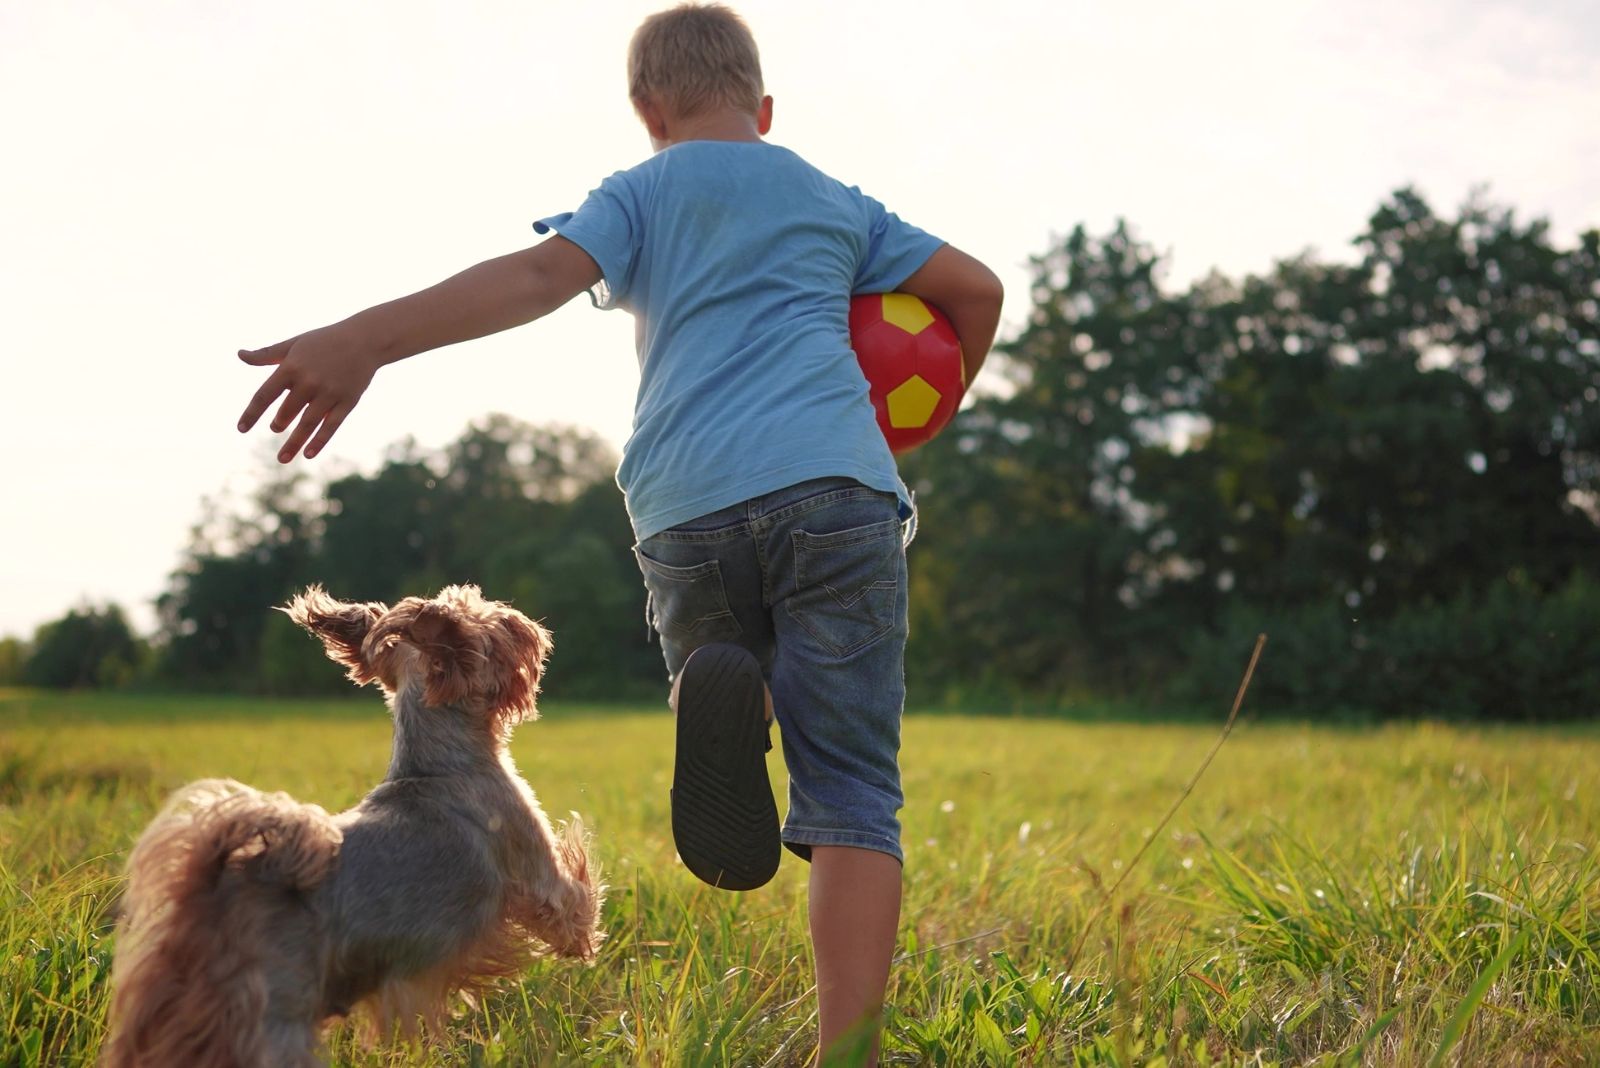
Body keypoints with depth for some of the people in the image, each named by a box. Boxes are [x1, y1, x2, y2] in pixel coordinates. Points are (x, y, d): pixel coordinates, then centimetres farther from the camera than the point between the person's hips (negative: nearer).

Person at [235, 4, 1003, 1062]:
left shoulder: (642, 192, 17)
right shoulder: (836, 201, 24)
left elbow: (541, 274, -2)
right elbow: (976, 288, 23)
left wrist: (360, 340, -14)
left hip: (688, 509, 0)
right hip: (835, 488, 0)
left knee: (728, 663, 25)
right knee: (850, 795, -1)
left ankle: (723, 694, -14)